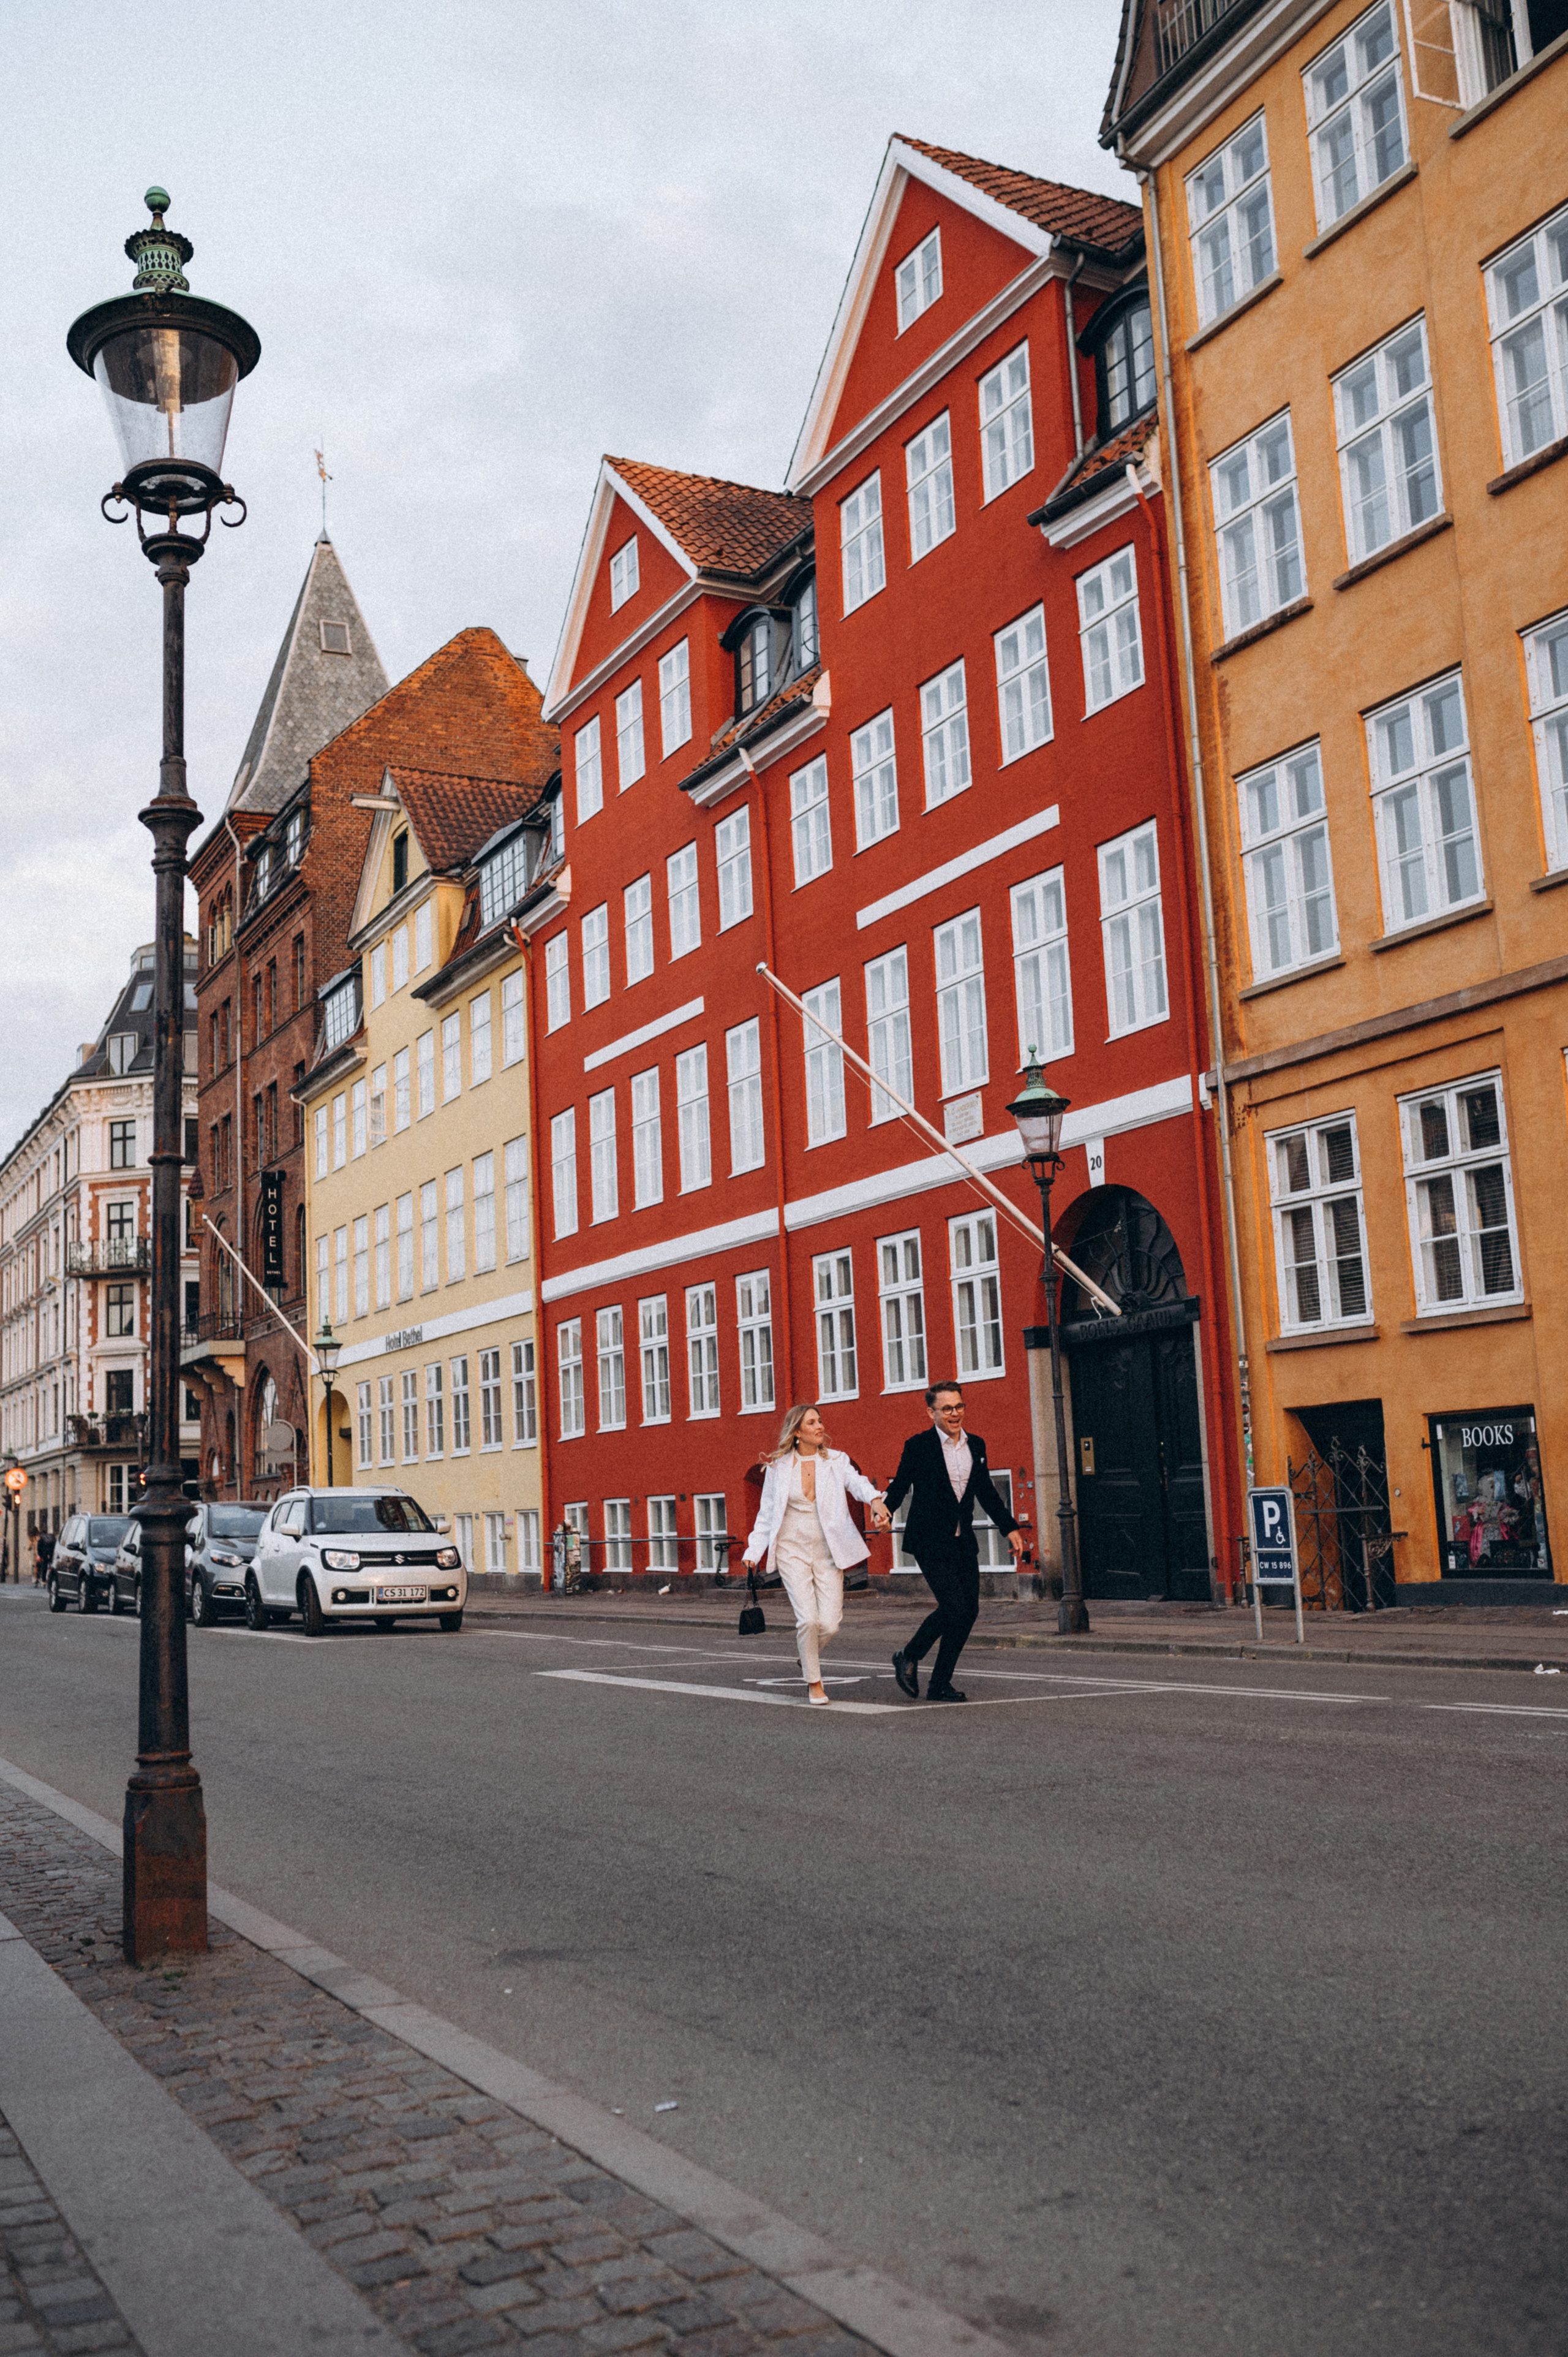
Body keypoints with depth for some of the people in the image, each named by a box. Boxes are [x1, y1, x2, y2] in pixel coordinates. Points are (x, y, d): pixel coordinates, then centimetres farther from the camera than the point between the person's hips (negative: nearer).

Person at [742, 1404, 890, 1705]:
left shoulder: (836, 1461, 3)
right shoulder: (778, 1467, 4)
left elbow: (857, 1483, -17)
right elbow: (766, 1514, 10)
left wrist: (876, 1500, -38)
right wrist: (753, 1551, 1)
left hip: (828, 1551, 1)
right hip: (792, 1550, -1)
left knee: (829, 1623, -6)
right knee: (808, 1618, -14)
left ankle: (809, 1656, 28)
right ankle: (814, 1681, 7)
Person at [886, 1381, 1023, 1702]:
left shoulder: (976, 1445, 10)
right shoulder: (918, 1446, -6)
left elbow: (986, 1492, 18)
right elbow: (899, 1486, -6)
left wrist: (1010, 1528, 14)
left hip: (964, 1542, 6)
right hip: (931, 1542, -6)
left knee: (969, 1609, 1)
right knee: (953, 1606, -15)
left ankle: (940, 1685, 13)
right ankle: (909, 1656, 9)